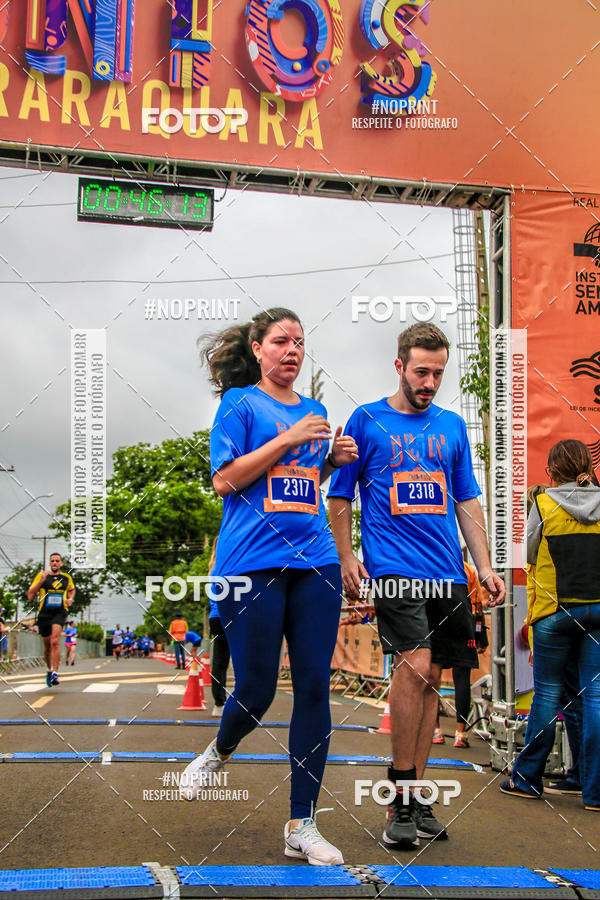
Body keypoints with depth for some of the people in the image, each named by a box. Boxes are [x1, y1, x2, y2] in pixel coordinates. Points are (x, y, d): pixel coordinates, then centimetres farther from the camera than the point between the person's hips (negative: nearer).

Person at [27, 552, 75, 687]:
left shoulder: (66, 577, 10)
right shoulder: (41, 575, 3)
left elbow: (71, 590, 32)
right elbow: (30, 596, -4)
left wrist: (70, 599, 11)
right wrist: (41, 581, -14)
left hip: (60, 613, -1)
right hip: (44, 613, 1)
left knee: (55, 641, -22)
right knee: (47, 646, 10)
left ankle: (55, 673, -24)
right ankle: (50, 670, 34)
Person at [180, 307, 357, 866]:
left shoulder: (314, 411, 18)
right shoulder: (240, 402, 1)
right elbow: (225, 481, -7)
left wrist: (332, 461, 7)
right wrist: (289, 439, -12)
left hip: (315, 563, 5)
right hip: (252, 564, -5)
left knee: (314, 688, 1)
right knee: (256, 691, -1)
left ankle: (302, 825, 10)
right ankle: (219, 751, 35)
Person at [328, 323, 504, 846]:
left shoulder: (452, 426, 16)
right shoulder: (367, 421, 4)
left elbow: (467, 502, 18)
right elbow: (340, 497, 5)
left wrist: (485, 566, 10)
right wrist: (345, 558, -7)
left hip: (447, 573, 5)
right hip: (393, 568, -5)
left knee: (430, 678, 6)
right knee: (416, 665, -19)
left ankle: (414, 796, 16)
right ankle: (402, 795, -7)